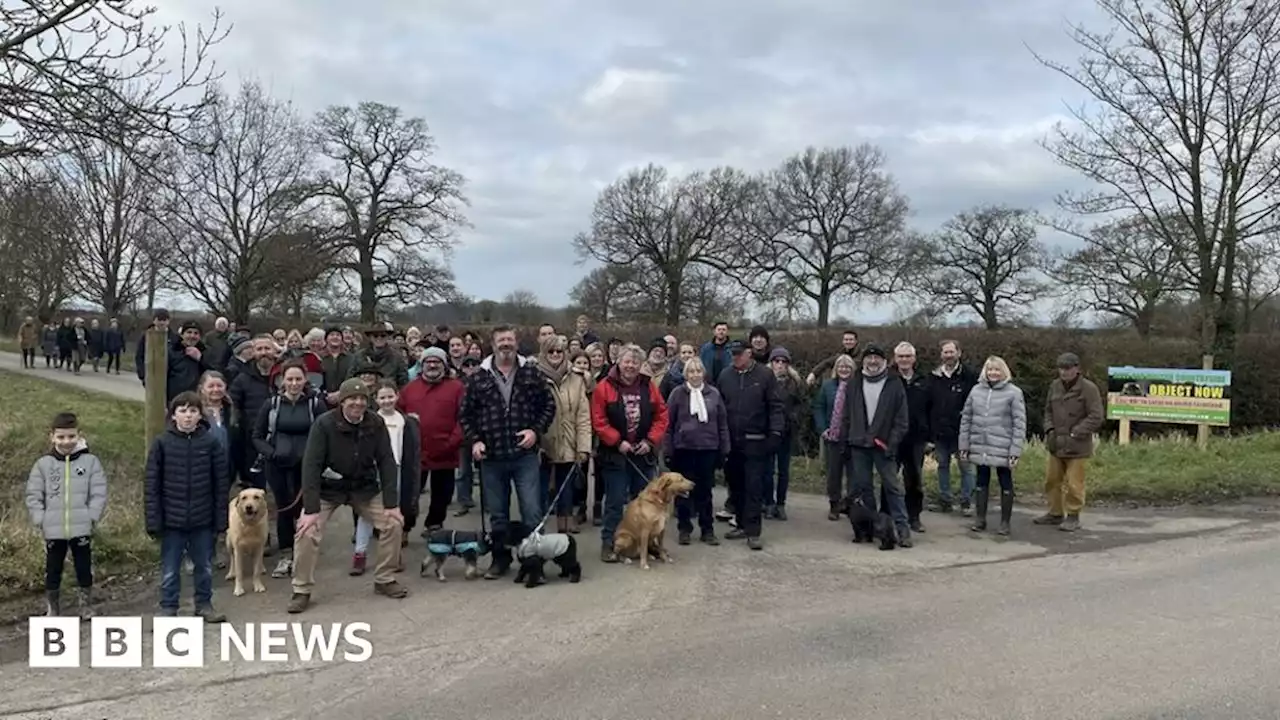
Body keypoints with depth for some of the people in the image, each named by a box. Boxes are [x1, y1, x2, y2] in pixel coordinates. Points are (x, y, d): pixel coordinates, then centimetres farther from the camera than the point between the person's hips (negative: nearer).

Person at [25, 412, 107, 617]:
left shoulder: (90, 461, -2)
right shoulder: (43, 464, 1)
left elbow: (99, 493, -3)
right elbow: (33, 495, 2)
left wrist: (91, 518, -10)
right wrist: (40, 520, -6)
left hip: (82, 529, -1)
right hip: (53, 531, 1)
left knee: (84, 569, 9)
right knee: (53, 570, 11)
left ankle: (85, 606, 23)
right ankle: (52, 609, 25)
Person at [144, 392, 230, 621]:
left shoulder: (210, 442, -3)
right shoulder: (162, 443, -5)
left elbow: (222, 483, 0)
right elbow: (152, 485, -3)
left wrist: (221, 518, -1)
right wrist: (153, 521, -7)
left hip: (203, 520, 1)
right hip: (172, 520, -1)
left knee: (204, 566, 14)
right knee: (170, 570, 9)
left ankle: (204, 604, 29)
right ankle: (168, 609, 23)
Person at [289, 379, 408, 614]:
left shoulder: (376, 423, -13)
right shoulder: (324, 424, -21)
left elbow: (386, 462, -10)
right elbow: (311, 465, -23)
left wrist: (391, 504, -15)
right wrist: (311, 509, -29)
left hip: (364, 488, 3)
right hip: (327, 489, -3)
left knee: (394, 524, -6)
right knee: (307, 532, -17)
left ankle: (385, 580, 12)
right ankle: (301, 591, 1)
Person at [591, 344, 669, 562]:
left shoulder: (649, 387, 5)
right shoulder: (604, 387, -6)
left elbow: (662, 416, 6)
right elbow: (598, 421, -9)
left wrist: (651, 441, -5)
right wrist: (618, 441, -14)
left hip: (644, 454, 4)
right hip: (615, 454, -4)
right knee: (615, 501, 0)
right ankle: (608, 543, 8)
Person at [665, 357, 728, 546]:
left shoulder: (713, 394, 3)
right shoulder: (677, 393, -2)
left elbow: (722, 423, 7)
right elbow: (668, 424, -1)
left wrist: (724, 450, 5)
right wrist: (668, 451, -4)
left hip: (708, 449, 1)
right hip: (684, 449, -1)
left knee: (705, 491, 8)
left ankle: (708, 530, 18)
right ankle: (684, 529, 17)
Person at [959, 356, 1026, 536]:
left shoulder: (1014, 393, -6)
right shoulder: (976, 390, 6)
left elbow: (1019, 423, -9)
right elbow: (966, 418, 9)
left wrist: (1015, 451, -14)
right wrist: (964, 445, 5)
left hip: (1002, 449, -4)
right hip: (979, 448, 4)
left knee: (1005, 484, 7)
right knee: (981, 483, 12)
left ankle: (1005, 522, 18)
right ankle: (980, 519, 23)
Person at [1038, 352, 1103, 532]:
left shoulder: (1088, 388, -11)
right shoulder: (1055, 386, 8)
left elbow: (1096, 417, -14)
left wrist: (1074, 434, -16)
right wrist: (1049, 429, 2)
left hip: (1077, 446, -6)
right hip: (1056, 444, 7)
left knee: (1073, 483, -2)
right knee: (1052, 480, 13)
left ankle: (1073, 517, 11)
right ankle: (1055, 513, 27)